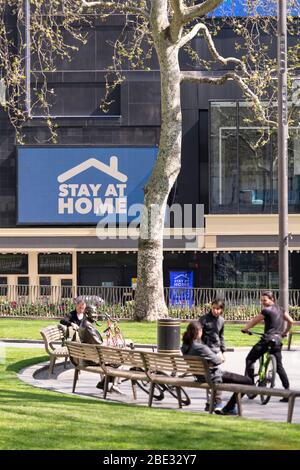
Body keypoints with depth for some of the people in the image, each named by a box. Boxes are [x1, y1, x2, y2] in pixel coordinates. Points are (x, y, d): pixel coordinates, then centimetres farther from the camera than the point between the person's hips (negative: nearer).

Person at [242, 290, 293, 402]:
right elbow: (290, 321, 16)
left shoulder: (266, 310, -8)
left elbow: (254, 321, 0)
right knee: (279, 366, 11)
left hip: (267, 339, -7)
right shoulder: (280, 309, 13)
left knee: (250, 360, 4)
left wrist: (245, 329, 16)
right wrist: (284, 332, 29)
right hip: (278, 340, 7)